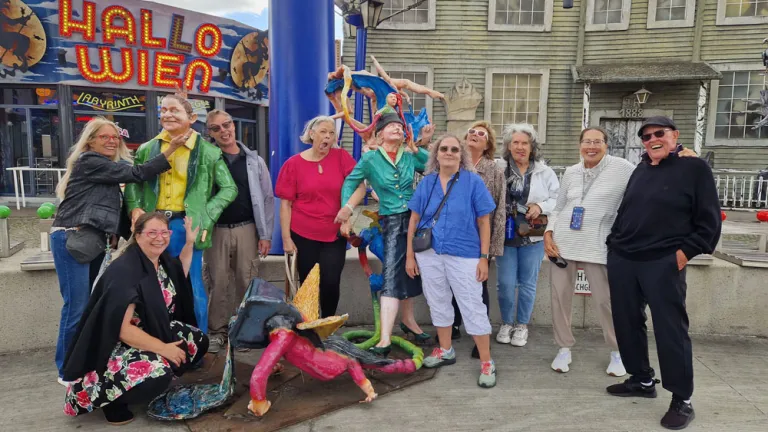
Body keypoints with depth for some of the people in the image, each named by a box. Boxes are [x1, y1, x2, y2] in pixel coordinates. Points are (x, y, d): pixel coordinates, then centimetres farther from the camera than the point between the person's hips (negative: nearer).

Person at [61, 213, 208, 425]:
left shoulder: (163, 260, 0)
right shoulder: (123, 270, -25)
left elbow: (180, 276, 24)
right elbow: (121, 328, -30)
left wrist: (189, 243, 12)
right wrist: (163, 348, -28)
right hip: (115, 345, -9)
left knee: (198, 342, -2)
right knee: (159, 375, -33)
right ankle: (109, 396, -5)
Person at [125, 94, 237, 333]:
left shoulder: (207, 151, 1)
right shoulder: (147, 149, 11)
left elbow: (229, 188, 3)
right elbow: (133, 183, 16)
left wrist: (207, 215, -8)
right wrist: (135, 208, -3)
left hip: (185, 225, -3)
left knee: (190, 287, 1)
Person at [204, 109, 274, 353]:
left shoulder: (254, 160, 4)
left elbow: (267, 198, 4)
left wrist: (266, 234, 1)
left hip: (247, 229, 1)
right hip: (216, 230, -1)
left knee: (246, 281, 7)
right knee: (217, 282, 6)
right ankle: (216, 331, 19)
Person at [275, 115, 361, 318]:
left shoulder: (341, 157, -1)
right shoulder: (294, 163, -4)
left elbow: (359, 185, -5)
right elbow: (285, 204, -2)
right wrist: (286, 238, -5)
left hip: (335, 235, 1)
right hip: (303, 236, 0)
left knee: (331, 283, -2)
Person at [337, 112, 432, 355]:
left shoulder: (410, 157, 6)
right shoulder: (370, 159, -2)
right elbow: (350, 183, 5)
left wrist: (415, 149, 0)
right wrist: (346, 211, -5)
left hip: (415, 218, 4)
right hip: (392, 221, -4)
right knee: (392, 274, -13)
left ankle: (408, 321, 32)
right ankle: (385, 339, -15)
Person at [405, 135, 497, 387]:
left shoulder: (473, 182, -4)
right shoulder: (427, 183, 4)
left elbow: (484, 222, -3)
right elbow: (414, 219, 7)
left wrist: (484, 257, -8)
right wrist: (410, 254, 3)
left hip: (464, 255, -4)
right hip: (429, 254, 4)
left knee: (473, 307, 0)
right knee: (438, 303, 16)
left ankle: (486, 363, 11)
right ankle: (445, 351, 34)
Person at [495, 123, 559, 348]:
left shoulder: (545, 172, 3)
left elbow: (558, 199, 4)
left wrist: (541, 206, -13)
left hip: (532, 236, 1)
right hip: (505, 234, -1)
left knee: (527, 283, 9)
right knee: (506, 283, 3)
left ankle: (522, 325, 25)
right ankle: (506, 323, 23)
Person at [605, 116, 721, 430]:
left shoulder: (694, 168, -2)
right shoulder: (640, 171, 16)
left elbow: (710, 220, -5)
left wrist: (686, 252, -13)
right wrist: (614, 242, 14)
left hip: (663, 264, -6)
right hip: (621, 260, 6)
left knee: (670, 330, -3)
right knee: (627, 323, 12)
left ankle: (682, 400, 10)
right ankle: (642, 380, 29)